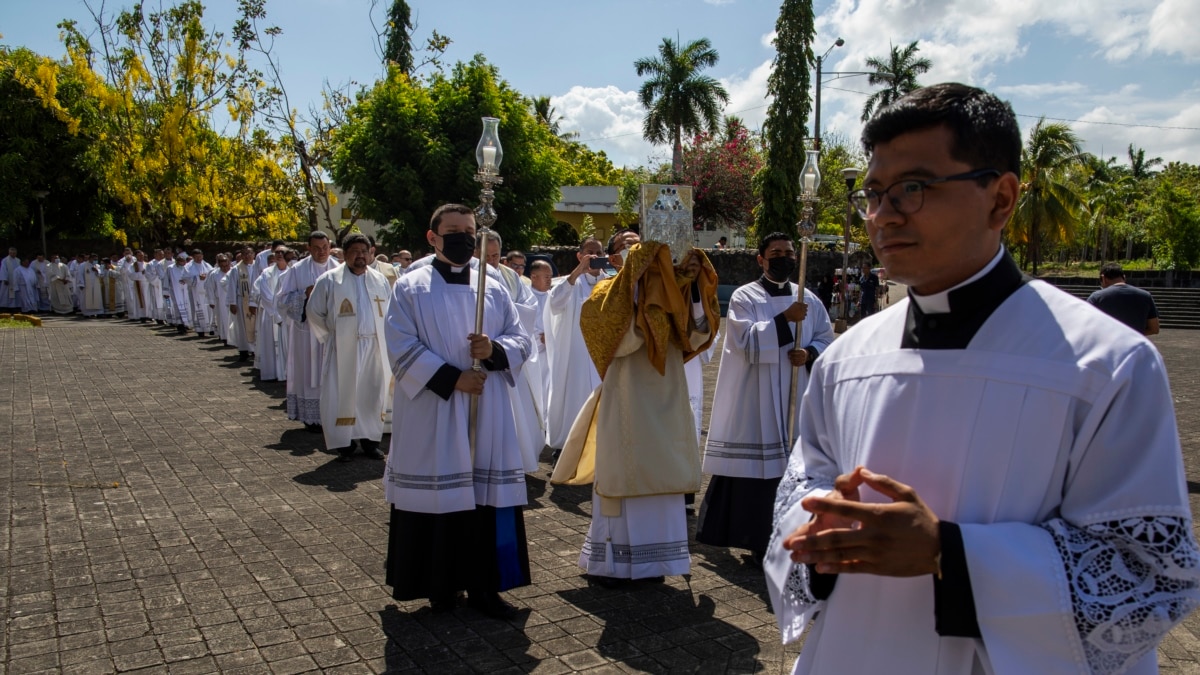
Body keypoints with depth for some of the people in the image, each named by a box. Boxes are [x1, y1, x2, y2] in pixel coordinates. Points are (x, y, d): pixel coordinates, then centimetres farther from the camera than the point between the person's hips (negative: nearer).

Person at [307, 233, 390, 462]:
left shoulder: (380, 280, 9)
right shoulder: (329, 280, -1)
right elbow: (314, 312, 3)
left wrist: (384, 336, 7)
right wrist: (330, 337, 1)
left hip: (374, 347, 3)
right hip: (343, 349, -3)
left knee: (373, 393, 6)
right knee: (343, 394, -2)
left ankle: (369, 439, 17)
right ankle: (344, 443, 6)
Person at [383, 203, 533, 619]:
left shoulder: (493, 289, 10)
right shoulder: (410, 288, 0)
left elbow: (521, 340, 7)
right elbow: (402, 349, -8)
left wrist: (494, 350, -14)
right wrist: (452, 378, -16)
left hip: (487, 414, 3)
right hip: (430, 415, -3)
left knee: (487, 495, 4)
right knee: (437, 497, 2)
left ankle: (482, 585, 15)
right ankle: (440, 583, 18)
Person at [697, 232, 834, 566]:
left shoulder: (809, 299, 11)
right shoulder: (744, 297, 0)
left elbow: (826, 340, 13)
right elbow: (745, 341, -14)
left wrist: (809, 353, -7)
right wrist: (785, 319, -21)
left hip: (796, 398, 4)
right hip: (754, 400, -3)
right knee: (756, 469, -3)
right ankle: (759, 540, 8)